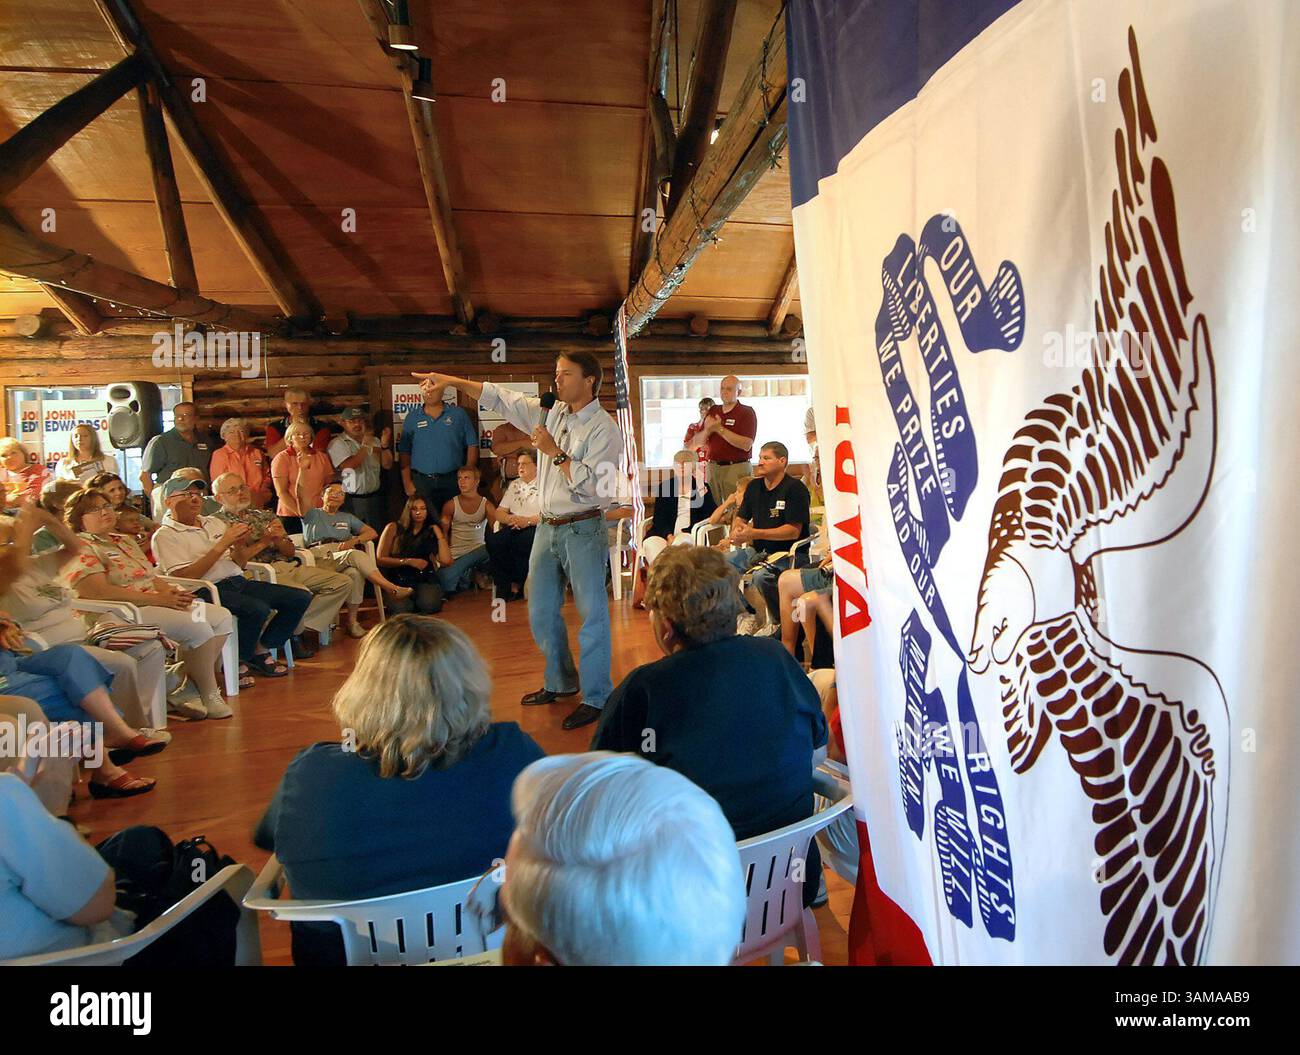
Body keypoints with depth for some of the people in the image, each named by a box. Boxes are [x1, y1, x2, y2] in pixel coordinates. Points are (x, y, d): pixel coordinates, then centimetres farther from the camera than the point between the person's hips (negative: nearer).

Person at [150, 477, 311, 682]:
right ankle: (236, 663, -10)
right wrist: (222, 545, -14)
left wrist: (239, 546, -2)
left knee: (301, 598, -6)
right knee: (258, 609, -34)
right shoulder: (166, 535, 0)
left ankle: (260, 650, 3)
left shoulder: (215, 522, 22)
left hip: (238, 581, 7)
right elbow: (185, 577, -13)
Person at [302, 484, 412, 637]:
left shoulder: (347, 518, 31)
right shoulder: (312, 515, 24)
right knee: (354, 554, -37)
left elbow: (372, 533, 18)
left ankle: (352, 620, -30)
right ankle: (392, 588, -44)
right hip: (319, 558, -3)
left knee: (355, 573, -37)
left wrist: (353, 540, 0)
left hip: (345, 558, 3)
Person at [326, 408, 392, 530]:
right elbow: (349, 467, -17)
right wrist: (365, 446, -16)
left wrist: (384, 445, -11)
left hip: (375, 497, 5)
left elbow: (387, 465, 5)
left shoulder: (374, 441, 12)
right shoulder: (337, 443, -4)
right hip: (351, 501, -4)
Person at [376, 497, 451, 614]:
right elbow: (380, 559, -1)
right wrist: (408, 561, -10)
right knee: (400, 608, -31)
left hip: (425, 579, 1)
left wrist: (438, 533, -2)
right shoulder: (394, 528, 3)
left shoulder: (431, 532, 9)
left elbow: (446, 561, -5)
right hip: (399, 579, -1)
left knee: (429, 604, -30)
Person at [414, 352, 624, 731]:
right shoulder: (551, 413, 8)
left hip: (582, 530, -7)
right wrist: (452, 381, 8)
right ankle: (560, 682, 32)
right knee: (541, 612, 15)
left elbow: (593, 485, -22)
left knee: (592, 614, -1)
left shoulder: (604, 429, -12)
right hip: (548, 526, 8)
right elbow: (500, 398, 13)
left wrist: (555, 452, -17)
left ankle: (596, 697, 10)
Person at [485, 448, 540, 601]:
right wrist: (511, 519, -4)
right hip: (513, 529, 5)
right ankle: (504, 587, -16)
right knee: (493, 541, -26)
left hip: (534, 528, -5)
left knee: (521, 541, -37)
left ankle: (516, 585, -18)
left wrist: (527, 521, -18)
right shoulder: (514, 484, 24)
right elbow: (499, 513, 17)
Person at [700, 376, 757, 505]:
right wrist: (707, 430, -9)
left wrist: (719, 429, -17)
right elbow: (698, 440, 13)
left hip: (736, 468, -5)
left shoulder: (747, 412, -3)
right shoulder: (713, 411, 14)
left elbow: (746, 445, -15)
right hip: (712, 467, 5)